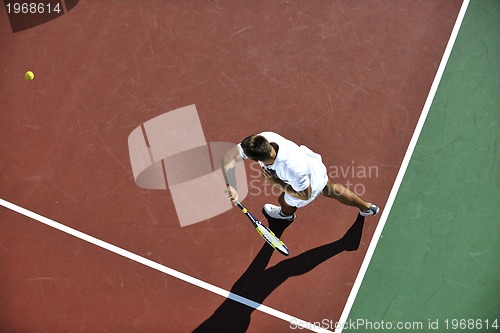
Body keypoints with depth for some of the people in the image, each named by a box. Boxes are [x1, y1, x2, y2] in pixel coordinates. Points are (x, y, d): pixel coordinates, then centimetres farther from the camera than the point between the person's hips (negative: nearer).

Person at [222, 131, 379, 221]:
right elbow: (228, 156, -27)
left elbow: (305, 195, -30)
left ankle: (286, 214, 67)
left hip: (311, 185, -5)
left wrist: (277, 182, -33)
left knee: (285, 201, 27)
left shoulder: (292, 168, -50)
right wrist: (230, 186, -37)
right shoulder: (263, 138, -37)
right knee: (332, 190, 34)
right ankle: (367, 207, 58)